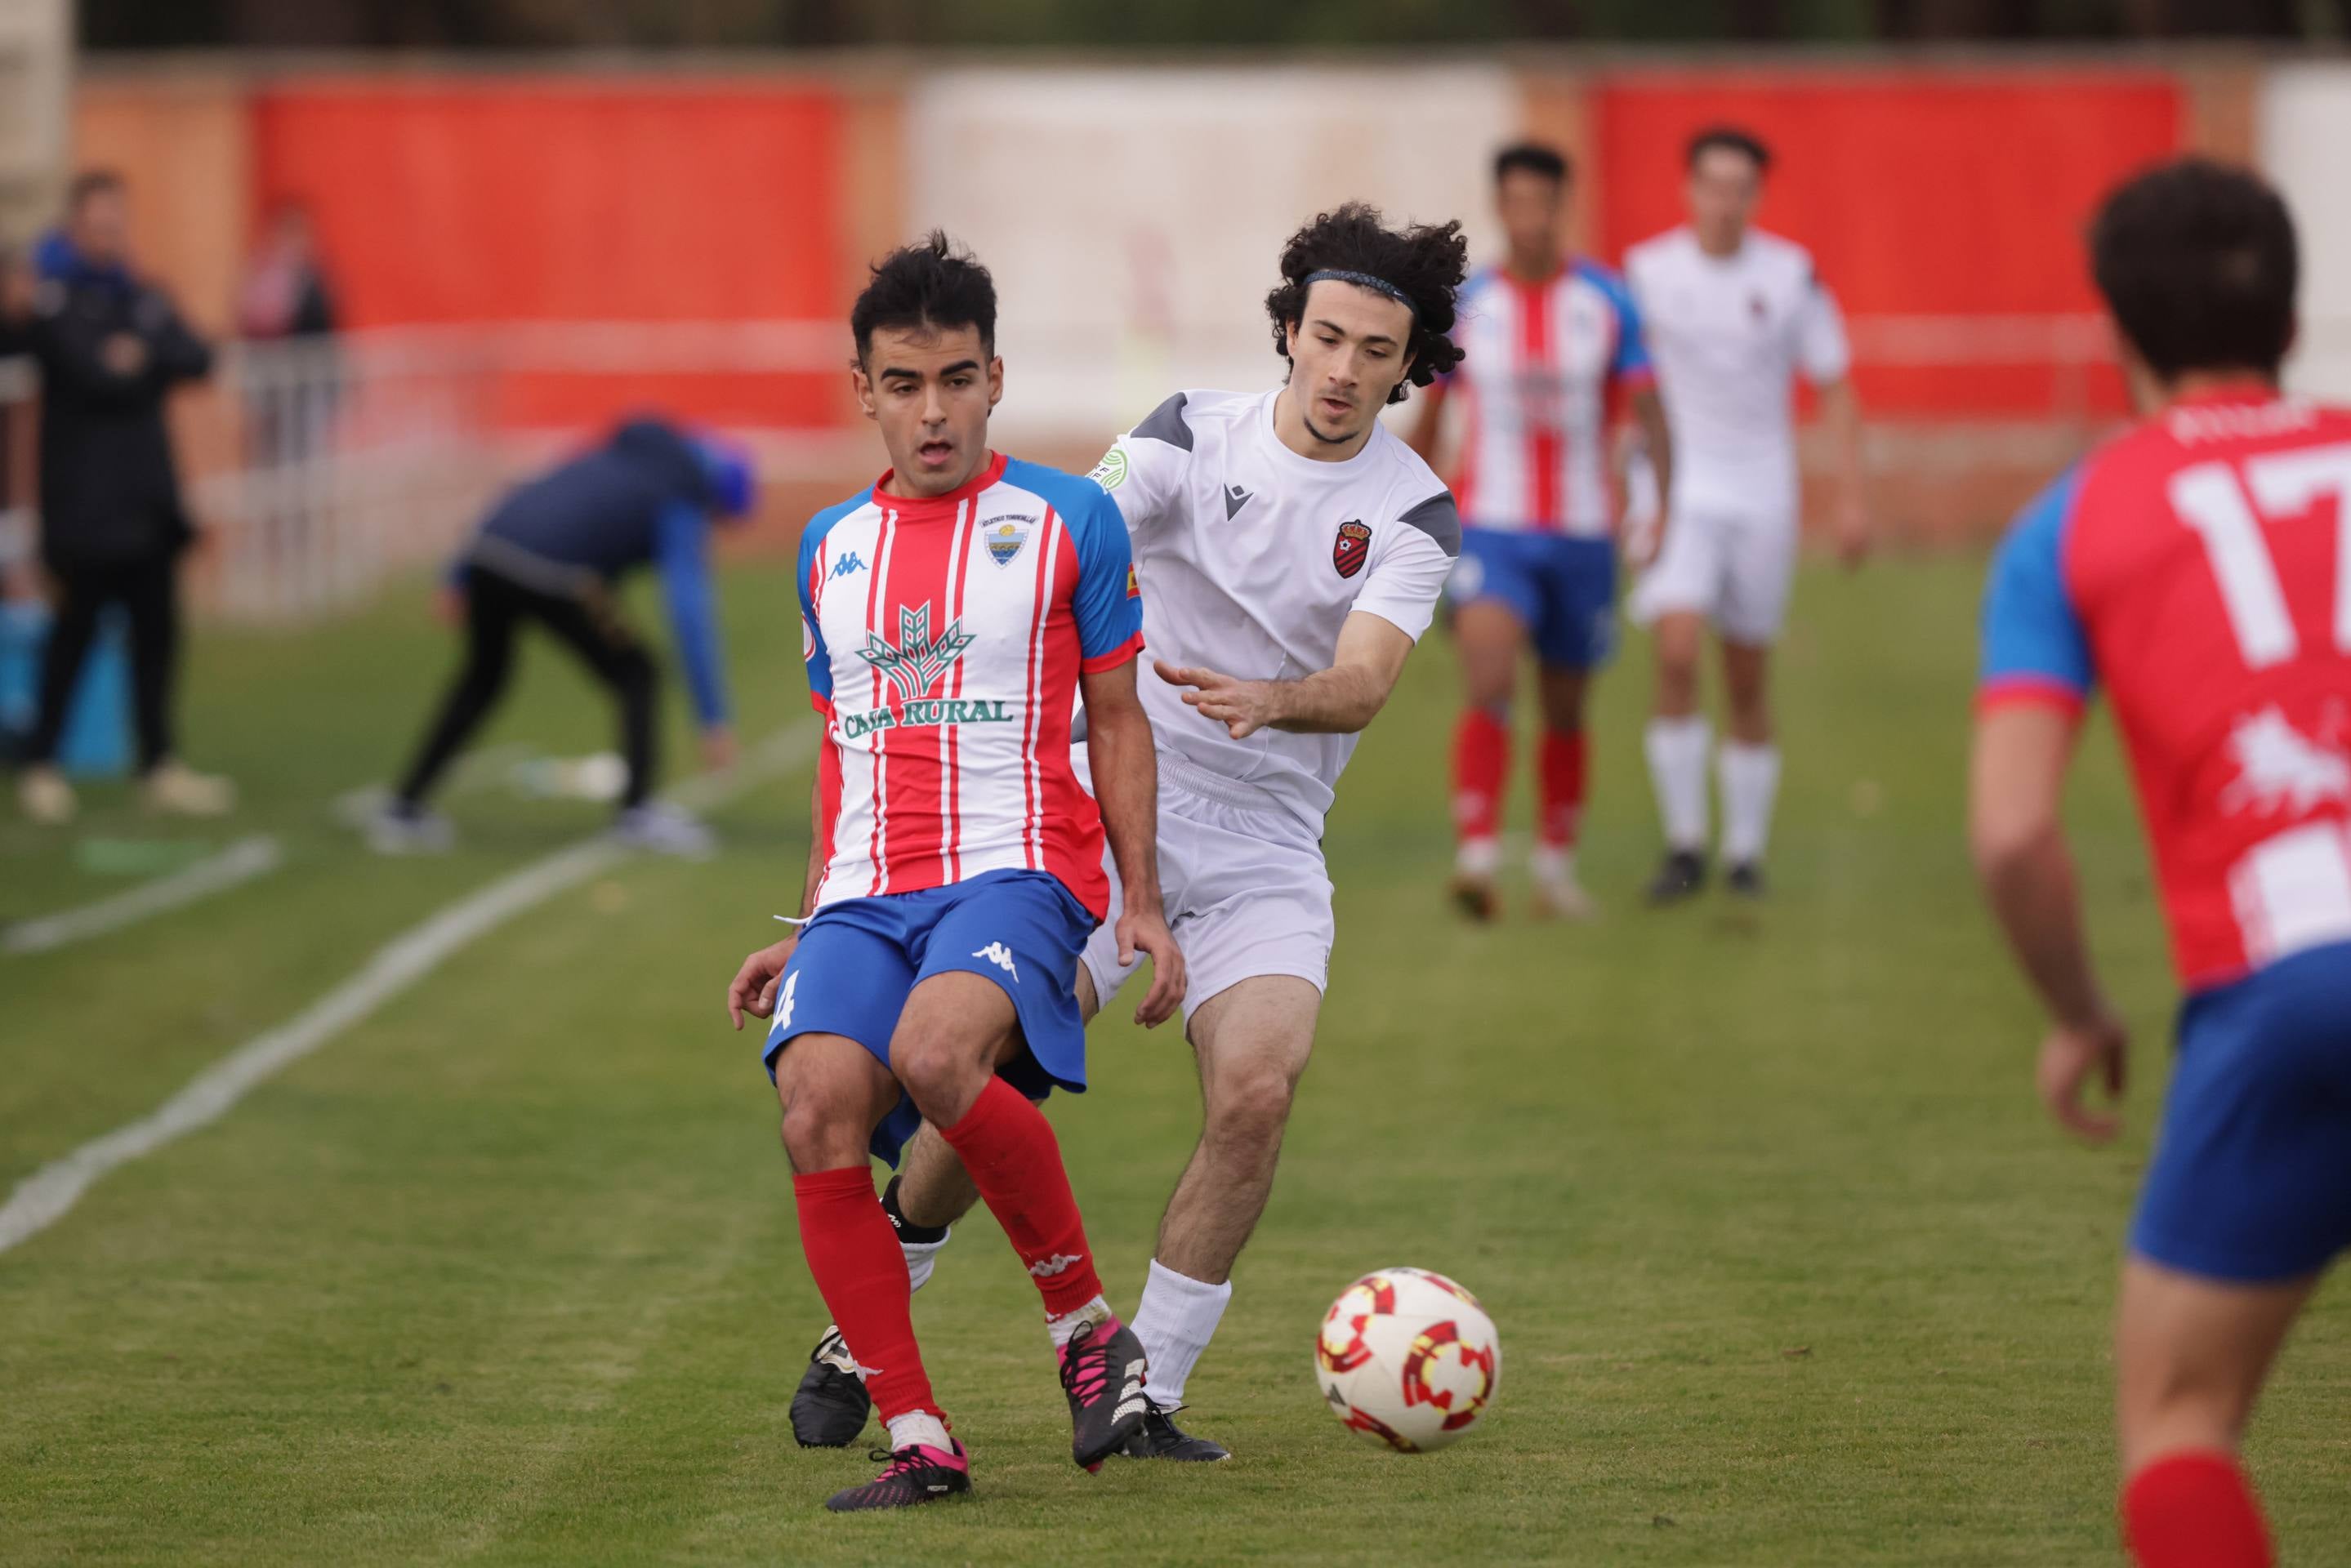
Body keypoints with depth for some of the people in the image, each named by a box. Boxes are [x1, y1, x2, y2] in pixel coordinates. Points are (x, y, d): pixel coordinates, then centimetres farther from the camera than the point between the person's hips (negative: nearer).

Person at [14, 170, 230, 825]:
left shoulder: (143, 297, 14)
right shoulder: (53, 299, -7)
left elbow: (198, 360, 2)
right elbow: (93, 375, -19)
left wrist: (143, 357, -13)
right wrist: (158, 370, -3)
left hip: (147, 494, 6)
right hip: (85, 496, -6)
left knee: (155, 629, 6)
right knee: (77, 627, -3)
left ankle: (159, 765, 11)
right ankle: (41, 766, 6)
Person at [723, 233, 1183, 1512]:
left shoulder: (1068, 520, 7)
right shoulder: (831, 547, 19)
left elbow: (1117, 722, 9)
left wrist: (1142, 906, 2)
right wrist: (808, 934, 23)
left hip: (1017, 868, -4)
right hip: (866, 893, 4)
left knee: (934, 1053, -35)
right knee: (817, 1110, -24)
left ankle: (1087, 1326, -15)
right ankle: (919, 1441, -17)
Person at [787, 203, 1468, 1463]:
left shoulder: (1414, 515, -2)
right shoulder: (1197, 434, -2)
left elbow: (1362, 684, -17)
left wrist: (1267, 699, -39)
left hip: (1265, 847, 1)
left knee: (1255, 1095, -20)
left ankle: (1142, 1402, -6)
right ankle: (860, 1335, 11)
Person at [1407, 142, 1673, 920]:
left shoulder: (1607, 301, -1)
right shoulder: (1465, 307, 0)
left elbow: (1649, 413, -2)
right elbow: (1427, 422, 11)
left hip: (1581, 533, 1)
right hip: (1491, 527, -1)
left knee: (1565, 710, 12)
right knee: (1487, 685, -22)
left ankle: (1557, 864, 29)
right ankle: (1475, 855, -29)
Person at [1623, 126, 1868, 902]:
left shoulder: (1791, 276, -2)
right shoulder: (1647, 270, -3)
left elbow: (1834, 390, 4)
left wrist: (1850, 498, -4)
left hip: (1761, 493, 1)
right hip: (1679, 488, -1)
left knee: (1749, 680, 7)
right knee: (1677, 655, -18)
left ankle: (1745, 850, 19)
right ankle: (1684, 844, -11)